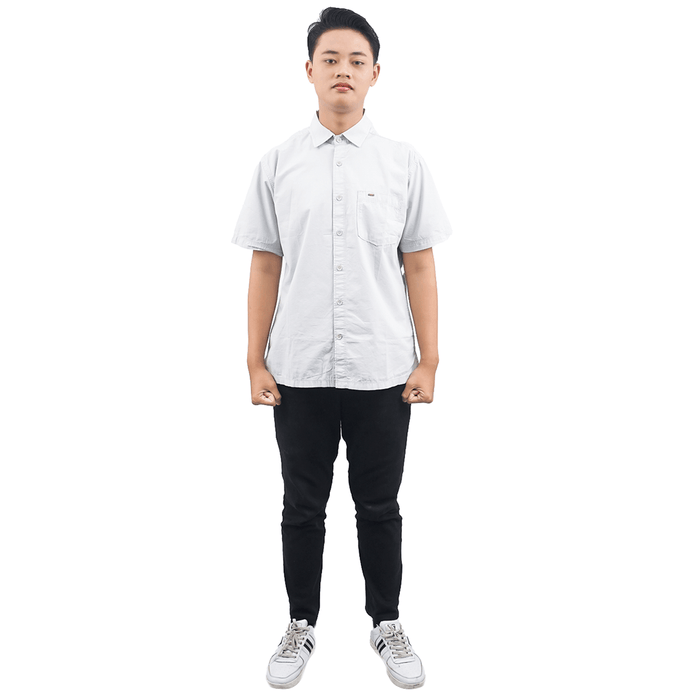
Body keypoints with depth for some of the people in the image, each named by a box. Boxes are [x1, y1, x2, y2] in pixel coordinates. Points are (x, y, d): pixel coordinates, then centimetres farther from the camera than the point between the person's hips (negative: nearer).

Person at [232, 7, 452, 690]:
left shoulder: (404, 163, 1)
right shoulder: (277, 164, 2)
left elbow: (420, 266, 1)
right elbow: (264, 266, 3)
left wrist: (428, 362, -2)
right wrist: (255, 362, 0)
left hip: (381, 371, 0)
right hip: (300, 371, 1)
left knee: (379, 508, 13)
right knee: (303, 508, 14)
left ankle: (387, 622, 33)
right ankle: (301, 624, 33)